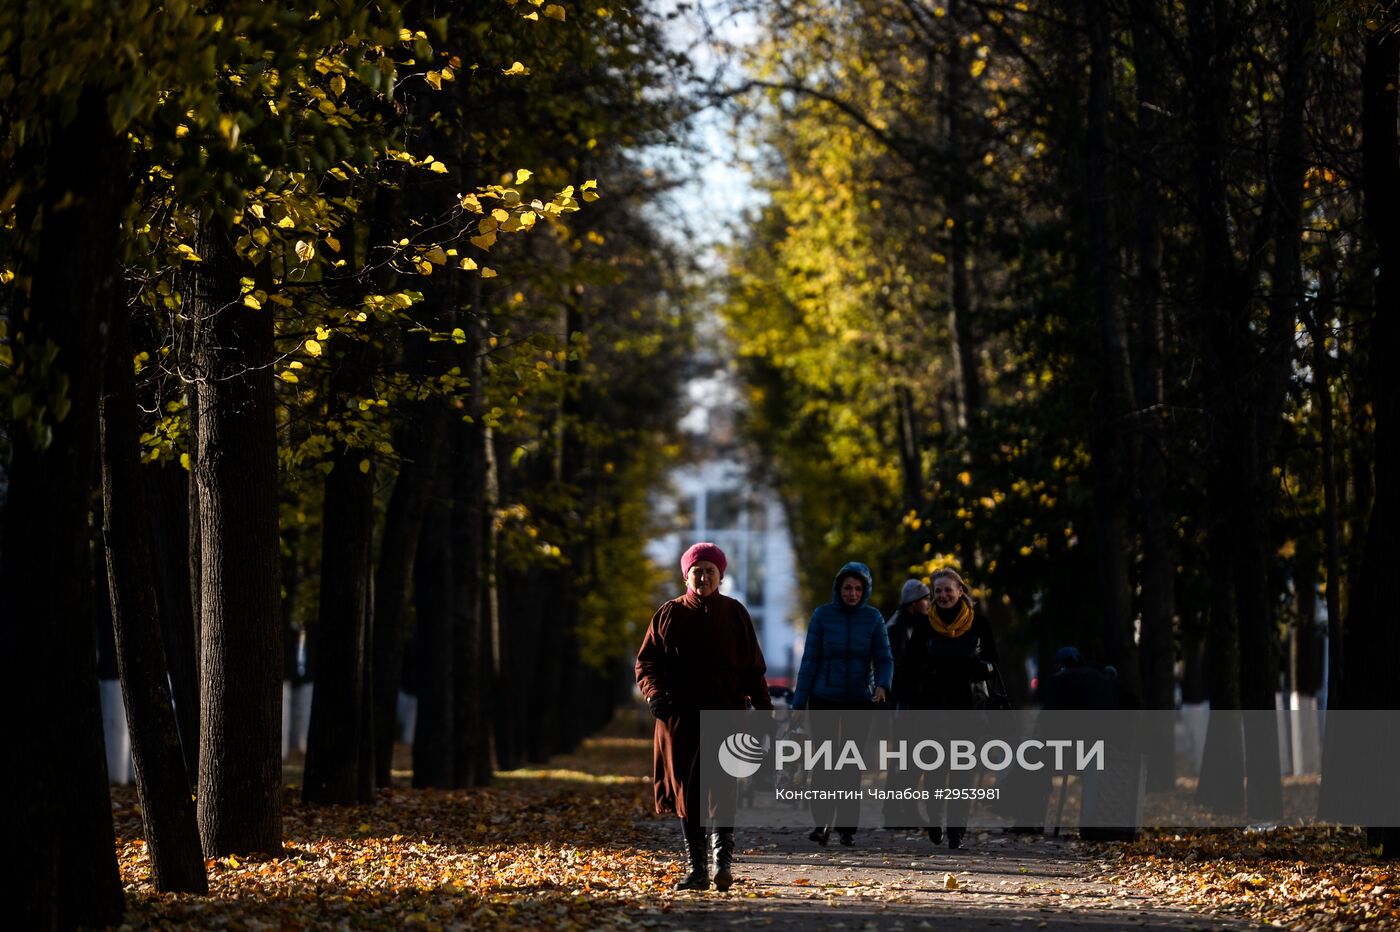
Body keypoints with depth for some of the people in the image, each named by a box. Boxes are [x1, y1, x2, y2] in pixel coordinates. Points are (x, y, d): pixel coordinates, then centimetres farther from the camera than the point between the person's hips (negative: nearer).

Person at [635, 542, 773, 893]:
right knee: (687, 793, 3)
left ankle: (722, 859, -25)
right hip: (680, 716, 1)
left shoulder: (735, 613, 8)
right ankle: (697, 870, 9)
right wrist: (654, 692, -11)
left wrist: (764, 706, 4)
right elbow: (646, 661, 8)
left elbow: (753, 667, 11)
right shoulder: (669, 614, 6)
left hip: (726, 712, -1)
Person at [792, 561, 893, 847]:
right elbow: (809, 660, -1)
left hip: (860, 701, 1)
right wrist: (799, 702, -3)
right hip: (825, 699, -1)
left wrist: (882, 685, -22)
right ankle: (822, 822, 3)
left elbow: (884, 659, -1)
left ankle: (847, 827, 11)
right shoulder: (822, 615, -3)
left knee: (852, 764, 4)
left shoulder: (873, 618, 0)